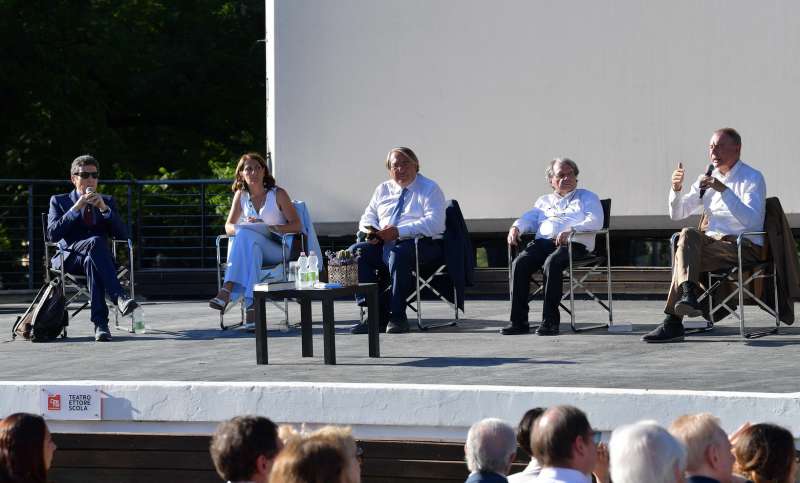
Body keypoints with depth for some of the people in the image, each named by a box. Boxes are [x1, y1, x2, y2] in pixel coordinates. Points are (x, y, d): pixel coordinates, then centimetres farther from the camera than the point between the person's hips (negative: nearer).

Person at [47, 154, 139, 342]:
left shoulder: (107, 202, 18)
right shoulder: (59, 201, 12)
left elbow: (123, 235, 4)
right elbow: (52, 235, -6)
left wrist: (104, 209, -9)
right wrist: (75, 208, -12)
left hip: (96, 259, 2)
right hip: (68, 260, -2)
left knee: (91, 261, -38)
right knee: (95, 241, -36)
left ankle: (100, 323, -47)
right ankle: (119, 297, -47)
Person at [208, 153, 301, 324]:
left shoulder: (277, 194, 0)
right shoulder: (241, 195, 11)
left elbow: (296, 225, -5)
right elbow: (228, 226, 10)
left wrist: (268, 227, -20)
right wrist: (238, 229, -15)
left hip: (278, 249, -3)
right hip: (252, 247, 3)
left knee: (246, 236, -33)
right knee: (251, 249, -35)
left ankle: (227, 291, -44)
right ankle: (251, 304, -47)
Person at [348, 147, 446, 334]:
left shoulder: (430, 189, 3)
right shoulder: (383, 190, 22)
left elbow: (433, 223, -12)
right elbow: (368, 217, 22)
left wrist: (399, 232, -21)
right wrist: (370, 229, -5)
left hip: (422, 244, -6)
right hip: (384, 244, 6)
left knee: (398, 253, -39)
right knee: (356, 251, -21)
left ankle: (397, 316, -31)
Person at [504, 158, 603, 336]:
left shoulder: (587, 197, 19)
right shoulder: (544, 201, 32)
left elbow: (595, 221, 1)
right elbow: (529, 218, 19)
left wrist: (571, 230, -17)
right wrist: (516, 227, -5)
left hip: (574, 243, -4)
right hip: (543, 241, 4)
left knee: (551, 263, -37)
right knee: (520, 263, -27)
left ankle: (550, 320, -36)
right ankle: (518, 320, -28)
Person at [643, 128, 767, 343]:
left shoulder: (753, 178, -1)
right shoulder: (708, 179, 19)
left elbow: (751, 220, -19)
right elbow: (676, 214, 19)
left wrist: (724, 190, -25)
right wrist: (677, 188, -1)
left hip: (745, 247, -6)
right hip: (713, 242, 6)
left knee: (684, 254, -28)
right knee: (689, 234, -28)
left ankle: (673, 322, -33)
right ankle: (688, 296, -43)